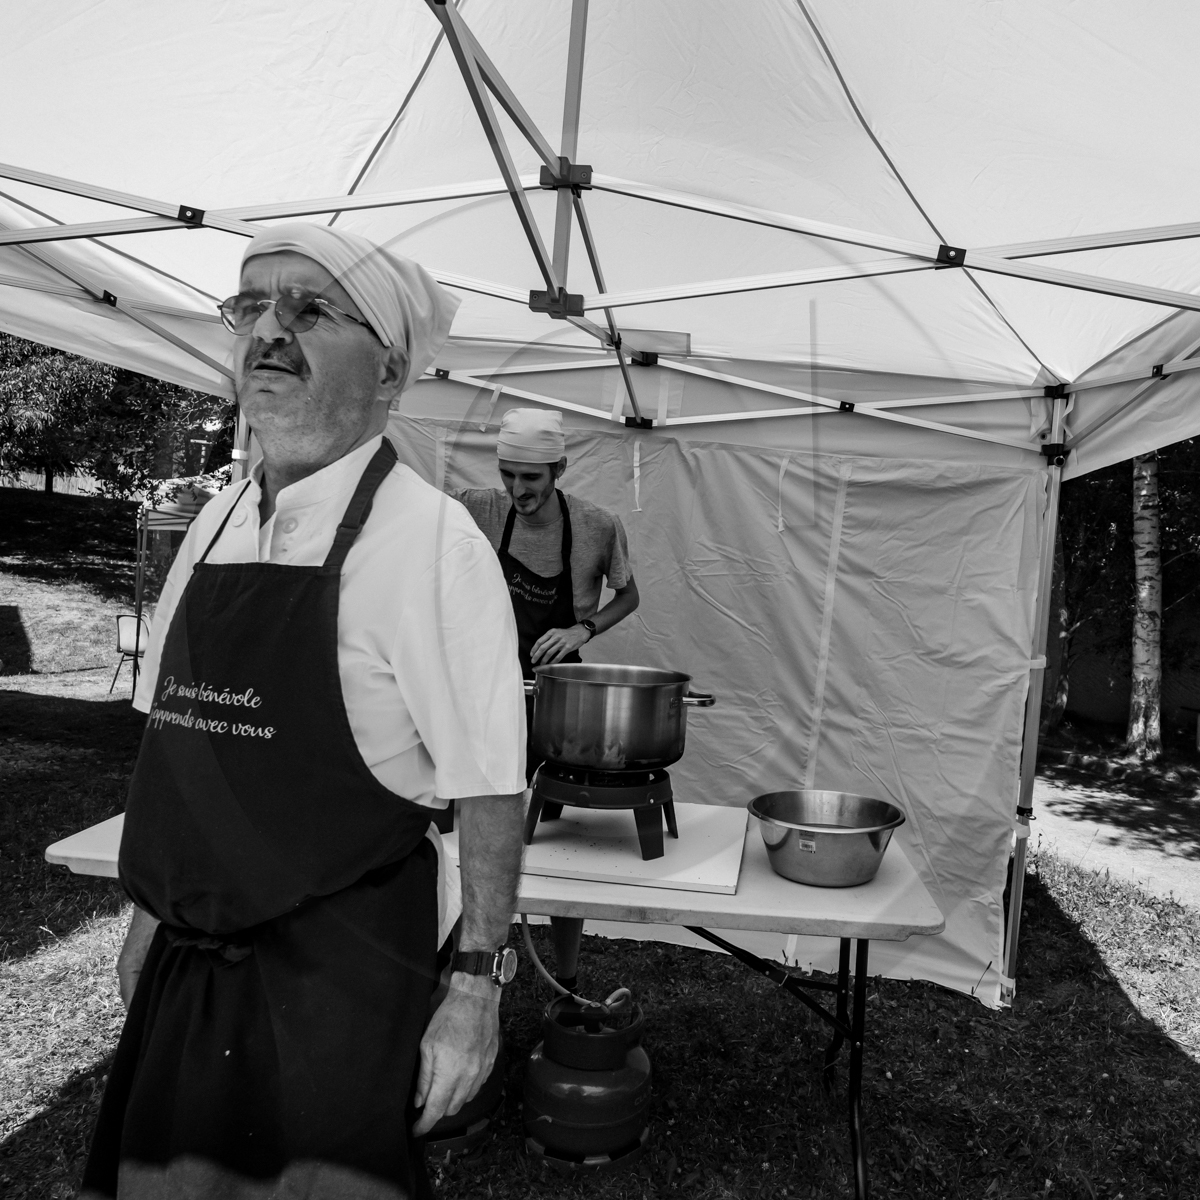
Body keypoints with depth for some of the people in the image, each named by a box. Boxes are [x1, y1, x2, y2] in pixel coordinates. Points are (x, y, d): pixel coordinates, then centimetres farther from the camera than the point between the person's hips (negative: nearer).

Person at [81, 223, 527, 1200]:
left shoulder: (430, 539, -16)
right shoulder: (216, 522, 5)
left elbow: (490, 792, -15)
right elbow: (175, 739, 13)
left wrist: (476, 987, -13)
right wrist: (153, 910, 16)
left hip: (343, 973, -6)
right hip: (187, 962, 7)